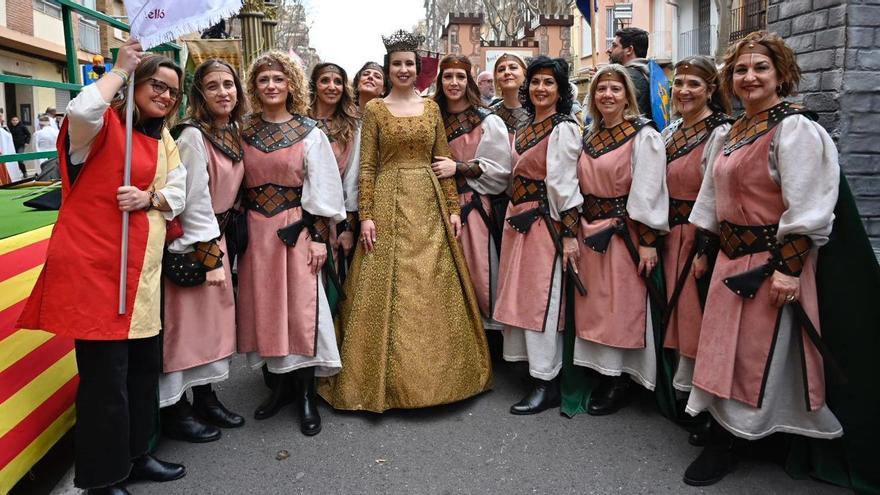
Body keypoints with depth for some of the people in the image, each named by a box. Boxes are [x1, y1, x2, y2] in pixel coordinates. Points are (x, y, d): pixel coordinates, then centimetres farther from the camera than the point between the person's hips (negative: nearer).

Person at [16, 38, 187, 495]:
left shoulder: (163, 140, 15)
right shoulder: (102, 124, -6)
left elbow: (178, 195, 10)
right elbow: (80, 111, -30)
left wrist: (148, 198, -11)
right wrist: (118, 70, -15)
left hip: (139, 265, 8)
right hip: (91, 261, -7)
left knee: (144, 363, 13)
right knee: (105, 371, -3)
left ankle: (135, 455, 30)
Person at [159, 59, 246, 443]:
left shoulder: (233, 132, 7)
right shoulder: (193, 136, -17)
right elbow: (193, 202, -19)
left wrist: (219, 248, 12)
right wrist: (209, 257, -17)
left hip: (216, 235, 8)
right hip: (189, 243, -8)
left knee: (215, 316, 14)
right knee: (185, 320, 0)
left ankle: (205, 397, 28)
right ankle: (174, 411, 13)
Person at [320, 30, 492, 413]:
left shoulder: (431, 108, 11)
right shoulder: (375, 109, 3)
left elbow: (443, 161, 9)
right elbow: (367, 167, -1)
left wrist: (453, 208, 2)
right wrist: (366, 215, -10)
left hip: (430, 204, 3)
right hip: (389, 203, -2)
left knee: (433, 289, 6)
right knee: (388, 289, -2)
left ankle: (435, 372, 20)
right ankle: (390, 377, 11)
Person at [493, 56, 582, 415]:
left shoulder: (563, 129, -8)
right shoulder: (524, 130, 15)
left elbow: (566, 184, -14)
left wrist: (569, 233, -16)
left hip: (544, 223, -8)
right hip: (518, 220, 8)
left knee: (541, 300, -4)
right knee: (521, 297, 12)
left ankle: (546, 384, 6)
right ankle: (531, 365, 26)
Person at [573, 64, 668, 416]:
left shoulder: (643, 136, -8)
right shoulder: (589, 136, 12)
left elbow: (648, 192, -14)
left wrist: (648, 242, -17)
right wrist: (575, 232, 14)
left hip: (624, 233, -7)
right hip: (591, 232, 7)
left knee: (621, 307, 0)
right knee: (594, 305, 11)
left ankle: (618, 384, 12)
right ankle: (603, 374, 25)